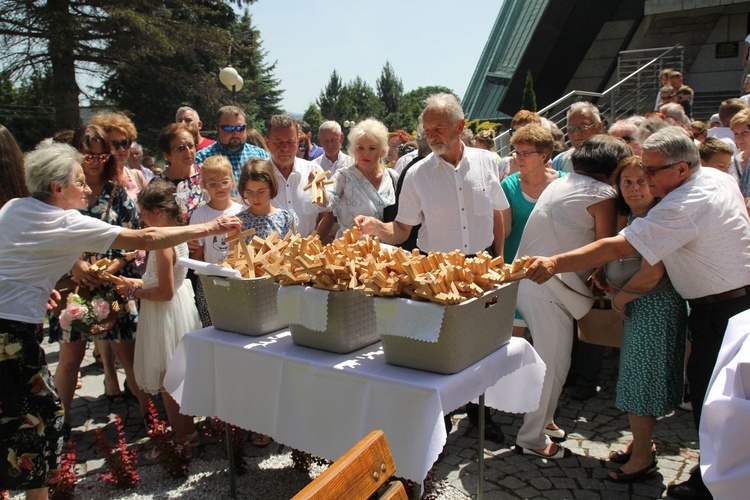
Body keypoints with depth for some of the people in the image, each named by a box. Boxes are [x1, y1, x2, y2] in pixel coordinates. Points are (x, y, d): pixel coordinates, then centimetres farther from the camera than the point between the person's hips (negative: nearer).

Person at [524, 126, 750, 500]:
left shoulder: (684, 207, -26)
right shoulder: (719, 177, 4)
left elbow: (617, 248, -32)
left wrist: (555, 264, -32)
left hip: (719, 311, -10)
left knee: (708, 397, 1)